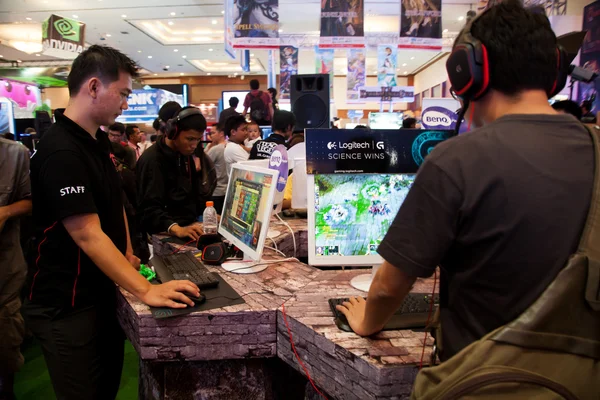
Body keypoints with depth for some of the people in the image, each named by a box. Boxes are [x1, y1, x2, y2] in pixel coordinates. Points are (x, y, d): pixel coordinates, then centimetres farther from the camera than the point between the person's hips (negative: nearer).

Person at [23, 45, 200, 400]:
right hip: (68, 305, -8)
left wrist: (128, 253, 10)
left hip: (102, 292, 9)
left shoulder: (99, 140, 7)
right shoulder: (61, 152, -24)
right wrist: (145, 290, -32)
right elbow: (88, 235, -30)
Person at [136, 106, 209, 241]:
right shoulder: (152, 160, -13)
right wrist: (177, 229, -36)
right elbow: (149, 209, -22)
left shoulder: (186, 155, 11)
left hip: (189, 226, 8)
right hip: (166, 236, -7)